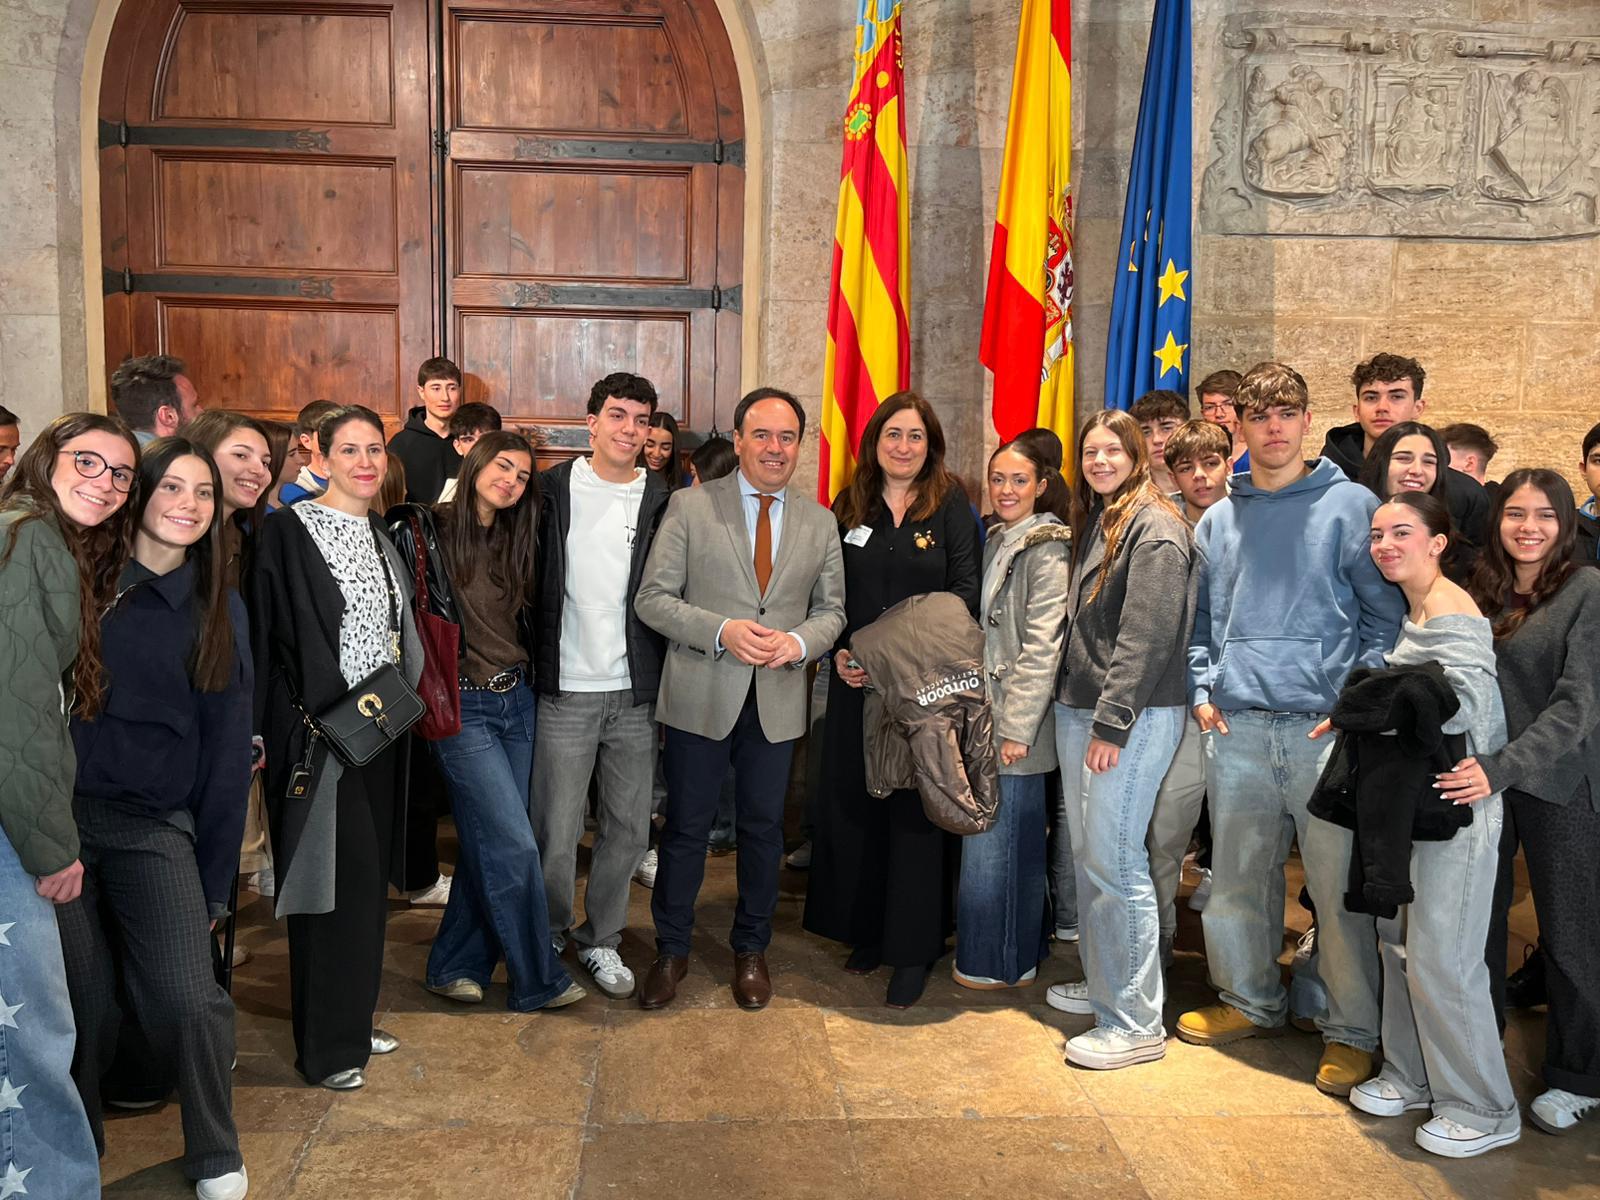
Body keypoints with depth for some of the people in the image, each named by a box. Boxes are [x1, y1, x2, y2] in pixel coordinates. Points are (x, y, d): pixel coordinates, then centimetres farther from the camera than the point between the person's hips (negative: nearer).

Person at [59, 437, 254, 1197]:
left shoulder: (219, 609, 5)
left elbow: (227, 745, 5)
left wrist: (215, 874, 3)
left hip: (157, 828, 1)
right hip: (64, 815, 0)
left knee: (189, 1000, -10)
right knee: (86, 1004, 5)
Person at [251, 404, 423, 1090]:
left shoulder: (379, 535, 12)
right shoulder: (290, 530, -10)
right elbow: (272, 633, -13)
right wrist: (265, 731, -15)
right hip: (318, 728, -7)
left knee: (368, 877, 14)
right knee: (333, 876, -3)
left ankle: (353, 1016, 28)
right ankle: (326, 1044, 9)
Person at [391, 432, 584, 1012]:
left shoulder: (513, 540, 10)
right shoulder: (425, 529, -8)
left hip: (517, 703, 6)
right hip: (463, 707, -6)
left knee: (488, 844, 10)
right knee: (516, 846, -7)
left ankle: (454, 966, 26)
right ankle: (539, 980, 9)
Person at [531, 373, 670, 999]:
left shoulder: (663, 500, 3)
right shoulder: (553, 489, 0)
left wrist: (667, 679, -1)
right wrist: (532, 662, -2)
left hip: (638, 692, 2)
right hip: (566, 689, -2)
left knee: (628, 829, 10)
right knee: (556, 830, 3)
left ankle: (601, 940, 29)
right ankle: (548, 936, 27)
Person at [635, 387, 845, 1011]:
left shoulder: (819, 522, 6)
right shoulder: (690, 507, -4)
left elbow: (831, 609, 10)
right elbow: (653, 598, -6)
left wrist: (797, 642, -12)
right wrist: (721, 631, -20)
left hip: (778, 700, 3)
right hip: (701, 697, -2)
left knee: (764, 829, 14)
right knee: (686, 827, 9)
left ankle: (751, 949, 33)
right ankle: (671, 950, 27)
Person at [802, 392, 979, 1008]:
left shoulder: (951, 505, -1)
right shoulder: (849, 507, 8)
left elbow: (967, 590, -5)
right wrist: (839, 651, -5)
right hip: (857, 680, 3)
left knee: (916, 810, 1)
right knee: (854, 802, 7)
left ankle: (914, 948, 12)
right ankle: (868, 931, 22)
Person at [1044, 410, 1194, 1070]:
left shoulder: (1156, 529, -10)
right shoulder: (1094, 523, 17)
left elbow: (1146, 636, -17)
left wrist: (1111, 723, -19)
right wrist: (1076, 707, 13)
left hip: (1132, 718, -9)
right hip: (1078, 710, 9)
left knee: (1115, 862, -8)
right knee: (1087, 854, 14)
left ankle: (1135, 1023, 1)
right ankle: (1101, 983, 28)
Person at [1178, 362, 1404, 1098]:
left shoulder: (1350, 505, 0)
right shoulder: (1217, 521, 14)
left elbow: (1386, 613, -1)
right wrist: (1202, 691, 8)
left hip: (1326, 727, -4)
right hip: (1236, 729, 4)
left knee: (1338, 883, 1)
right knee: (1237, 876, 13)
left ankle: (1352, 1031, 16)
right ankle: (1251, 1001, 31)